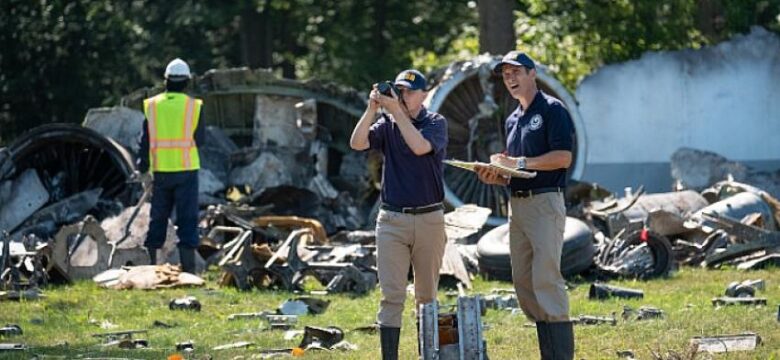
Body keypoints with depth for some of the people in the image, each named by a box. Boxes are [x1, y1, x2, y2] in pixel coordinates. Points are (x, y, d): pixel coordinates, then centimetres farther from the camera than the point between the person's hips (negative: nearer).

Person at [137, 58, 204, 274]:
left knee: (158, 218, 12)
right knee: (187, 220, -1)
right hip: (186, 169, -2)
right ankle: (188, 268, -5)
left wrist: (144, 170, 6)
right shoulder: (193, 106, -3)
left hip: (161, 172, 2)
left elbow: (145, 140, 2)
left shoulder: (152, 105, 3)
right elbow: (199, 139, 2)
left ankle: (150, 263, 13)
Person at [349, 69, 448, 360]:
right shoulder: (387, 125, 7)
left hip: (429, 219, -1)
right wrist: (372, 109, -19)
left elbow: (420, 146, -20)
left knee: (427, 296, 7)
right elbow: (357, 143, -10)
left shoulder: (436, 122, 0)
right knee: (391, 297, -5)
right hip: (392, 220, 1)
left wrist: (397, 111, -22)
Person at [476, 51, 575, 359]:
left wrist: (518, 163, -15)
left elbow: (562, 158, -15)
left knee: (546, 279, -14)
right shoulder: (512, 120, 21)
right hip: (517, 204, 9)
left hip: (545, 203, -9)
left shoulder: (552, 110, -5)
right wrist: (495, 177, 6)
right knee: (523, 282, 6)